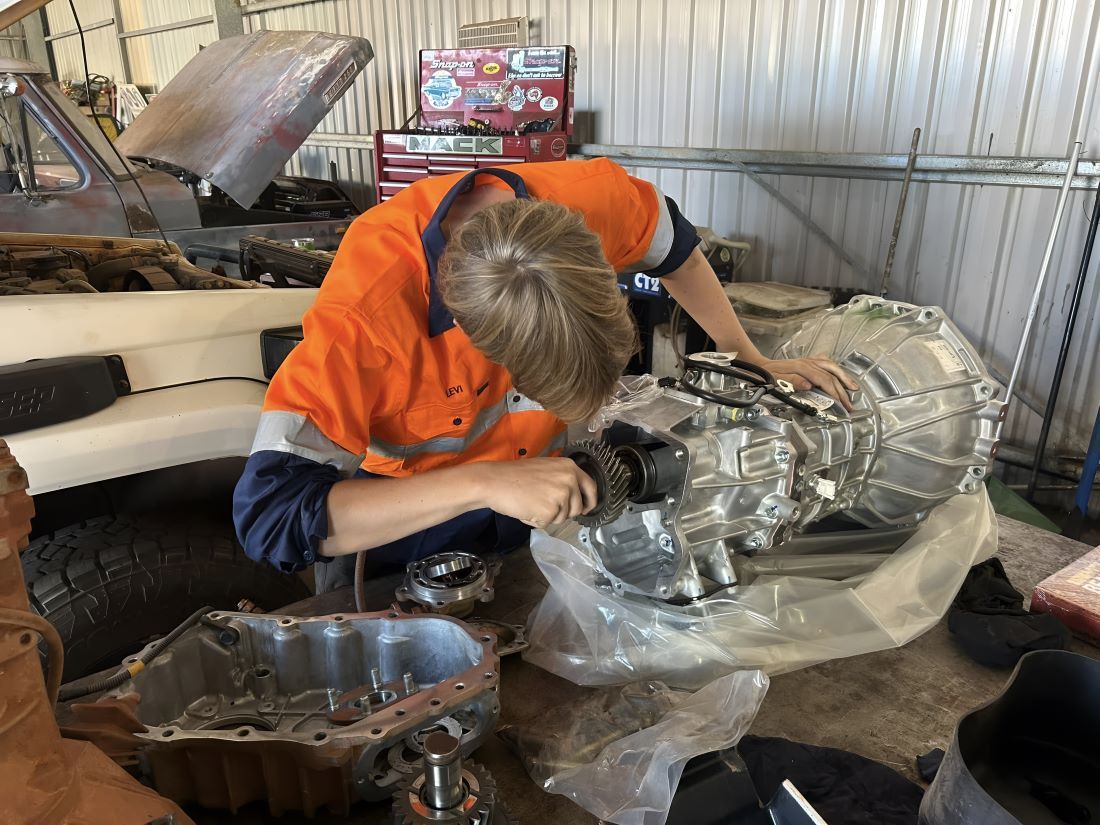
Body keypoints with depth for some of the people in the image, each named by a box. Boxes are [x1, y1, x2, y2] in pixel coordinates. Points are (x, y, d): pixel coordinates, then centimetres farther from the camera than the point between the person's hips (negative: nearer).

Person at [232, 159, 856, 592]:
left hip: (545, 479, 3)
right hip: (407, 512, -2)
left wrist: (750, 361, -8)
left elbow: (675, 247, -3)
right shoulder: (365, 309, -40)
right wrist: (485, 484, -51)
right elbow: (270, 513, -43)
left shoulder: (592, 197, -28)